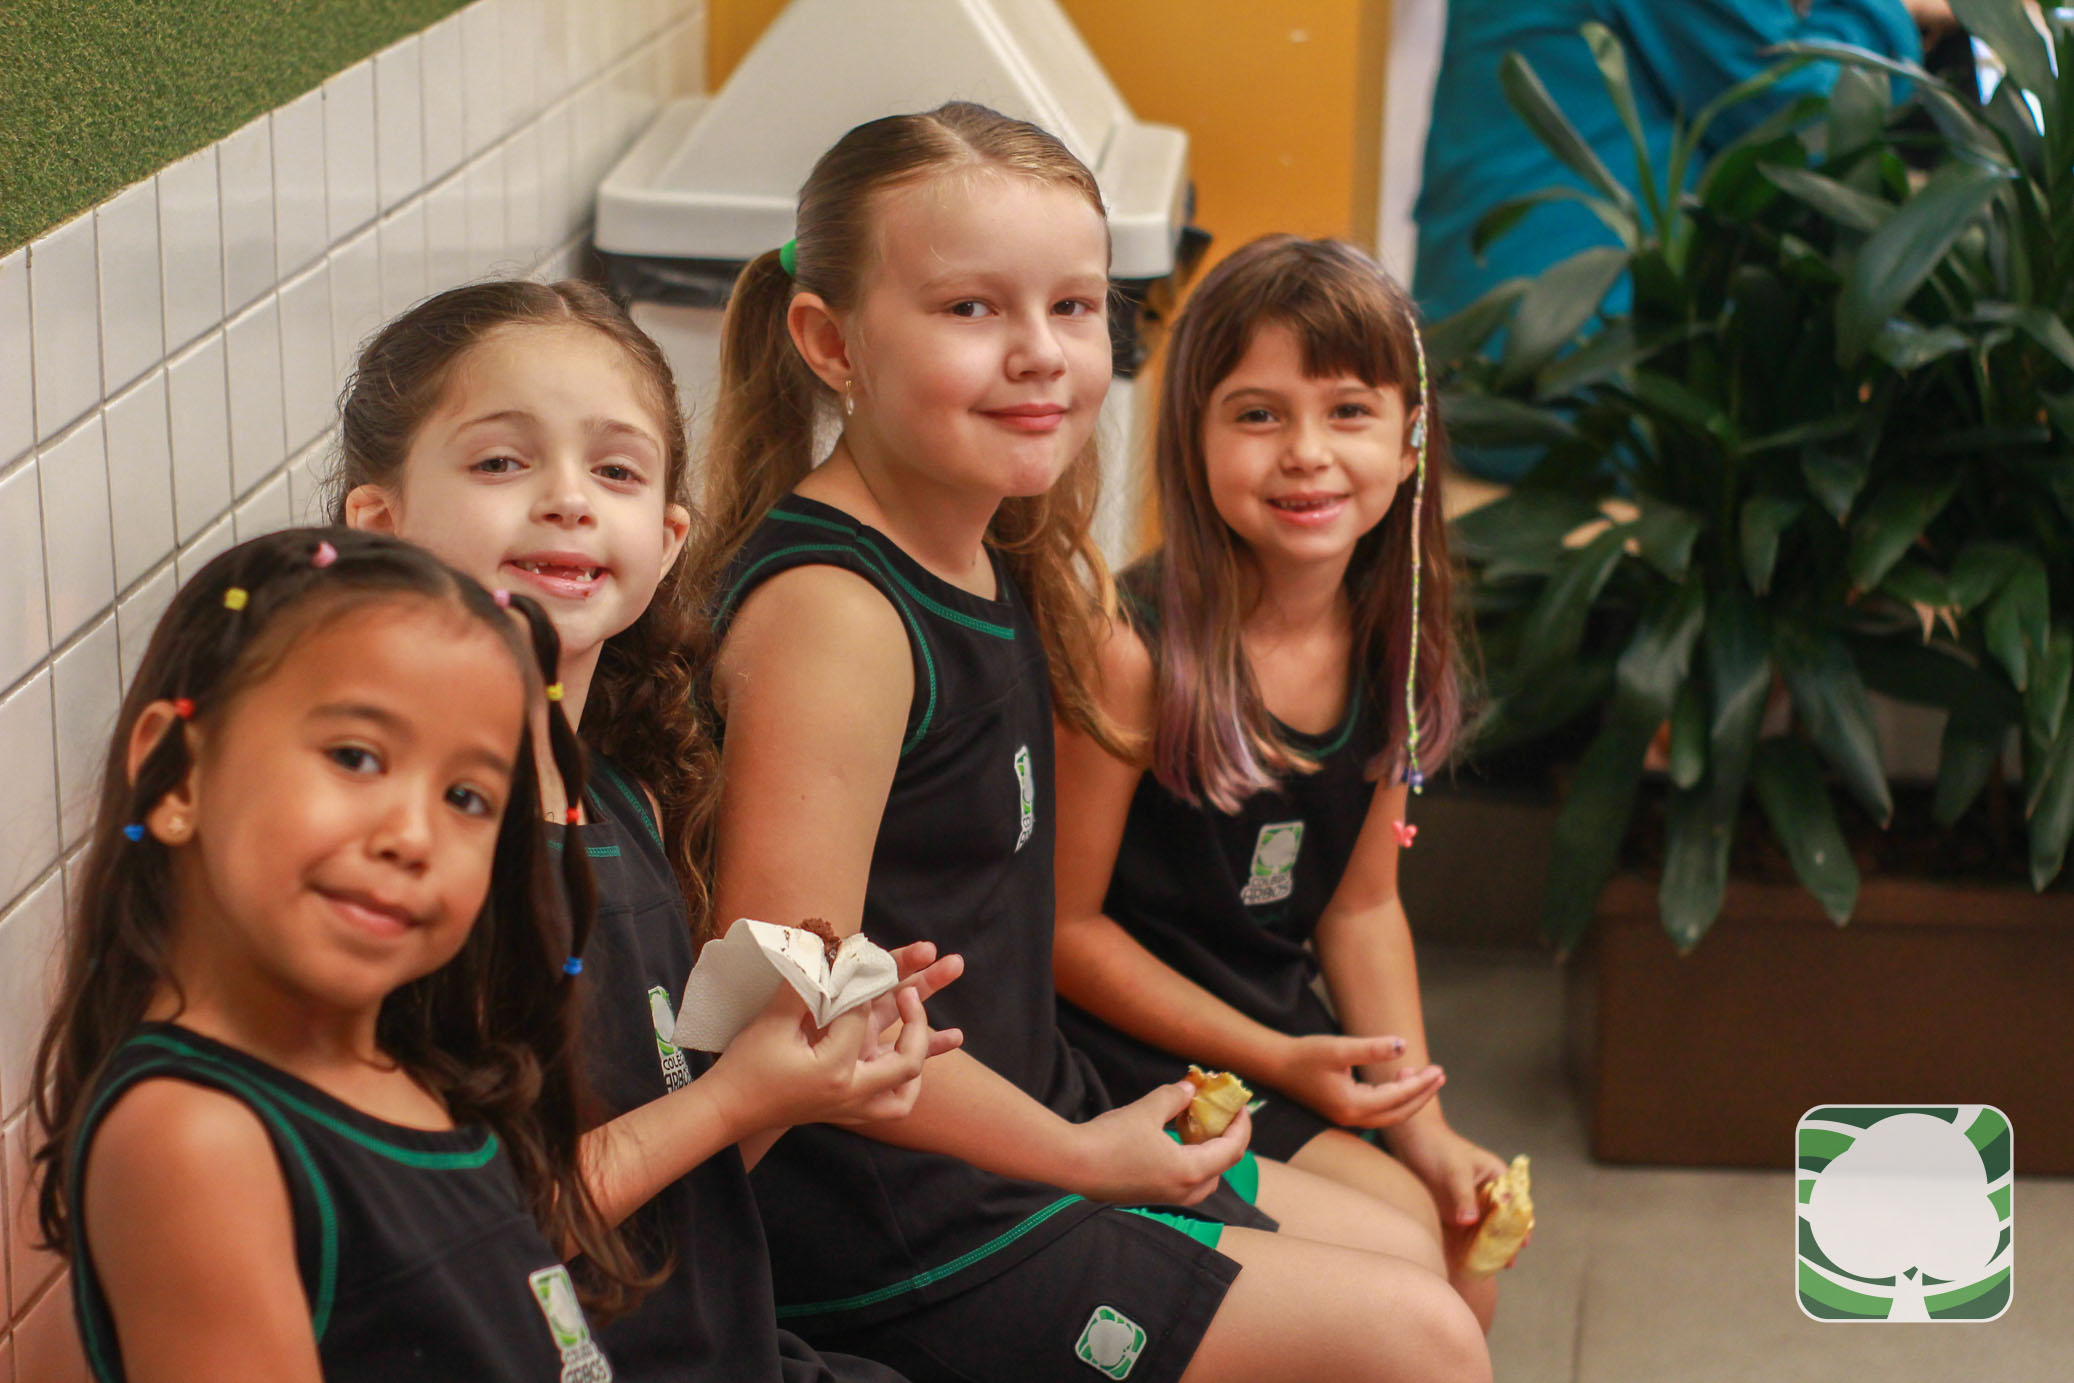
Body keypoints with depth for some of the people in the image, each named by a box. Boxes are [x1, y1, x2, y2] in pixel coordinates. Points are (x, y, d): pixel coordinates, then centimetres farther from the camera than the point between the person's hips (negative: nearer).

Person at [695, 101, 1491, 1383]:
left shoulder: (995, 563, 6)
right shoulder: (831, 612, -23)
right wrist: (1083, 1154, -15)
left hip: (1027, 1136, 10)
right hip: (898, 1229, -10)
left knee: (1410, 1255, 20)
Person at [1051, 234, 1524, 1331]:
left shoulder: (1391, 646, -1)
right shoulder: (1133, 651, -23)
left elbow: (1360, 905, 8)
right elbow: (1067, 924, -15)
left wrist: (1425, 1130, -1)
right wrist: (1279, 1064, -15)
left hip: (1290, 1029, 7)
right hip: (1130, 1050, -7)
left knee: (1465, 1283, -1)